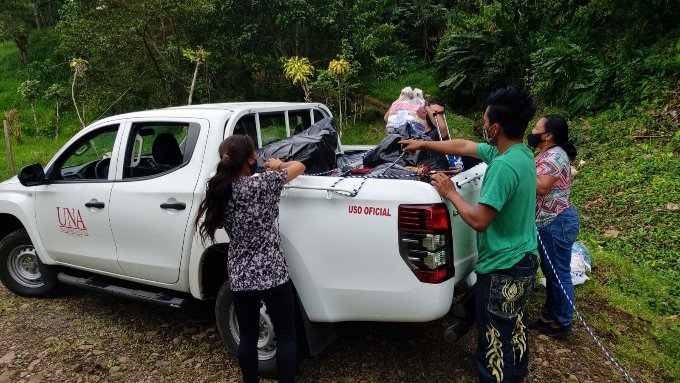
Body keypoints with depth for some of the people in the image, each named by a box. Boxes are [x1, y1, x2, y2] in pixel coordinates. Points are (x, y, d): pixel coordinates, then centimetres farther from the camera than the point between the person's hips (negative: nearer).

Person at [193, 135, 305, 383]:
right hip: (271, 274, -5)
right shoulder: (262, 183, -15)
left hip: (238, 278, 5)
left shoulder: (219, 192, -1)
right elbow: (299, 166, -2)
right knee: (286, 335, 11)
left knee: (247, 337, 18)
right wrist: (277, 165, 19)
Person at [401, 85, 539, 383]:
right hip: (524, 260, 10)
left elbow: (479, 221, -28)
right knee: (514, 324, 27)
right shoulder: (521, 152, 2)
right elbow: (463, 146, 12)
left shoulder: (504, 165, -29)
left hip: (502, 268, -10)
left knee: (495, 340, 7)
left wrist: (450, 193, -14)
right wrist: (423, 144, 18)